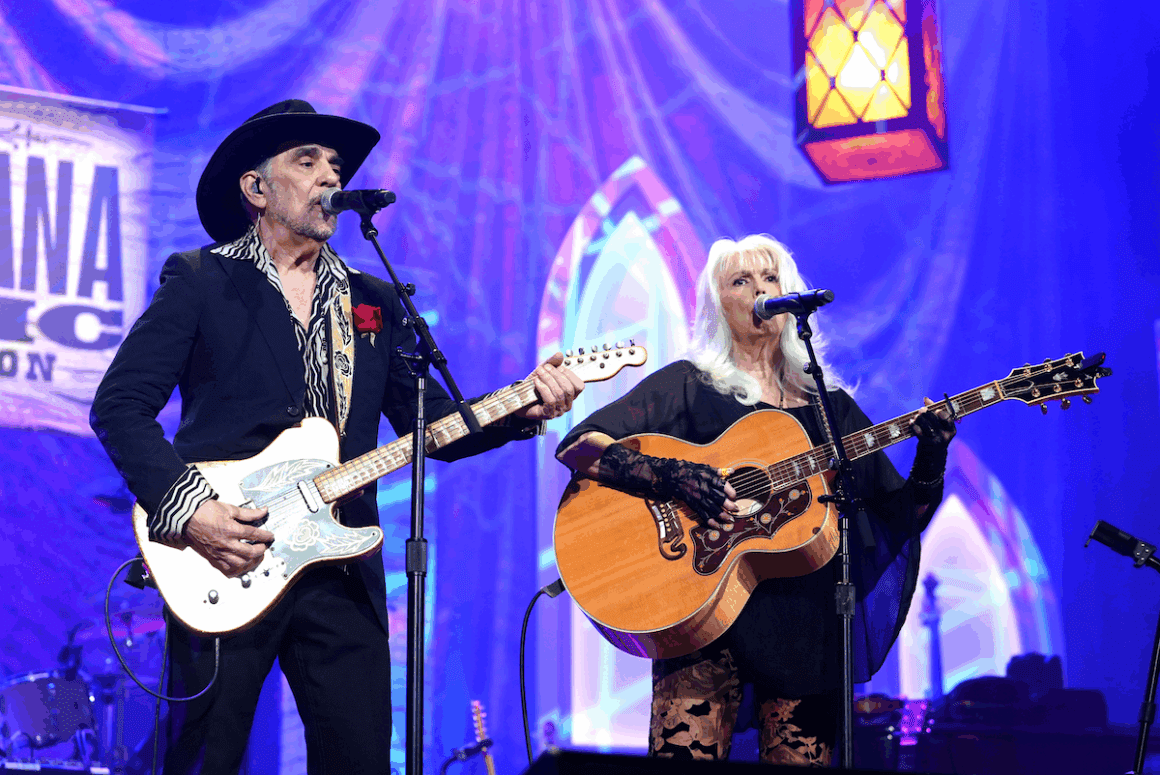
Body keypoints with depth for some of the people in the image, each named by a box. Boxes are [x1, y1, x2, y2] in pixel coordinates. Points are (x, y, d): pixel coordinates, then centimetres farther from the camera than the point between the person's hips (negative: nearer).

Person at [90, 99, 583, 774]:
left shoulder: (376, 302, 17)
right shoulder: (199, 281, 4)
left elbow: (432, 427, 12)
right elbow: (120, 406, -3)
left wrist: (524, 410, -5)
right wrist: (188, 508, -16)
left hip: (343, 572, 4)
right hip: (223, 571, -4)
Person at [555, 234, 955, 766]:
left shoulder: (828, 404, 16)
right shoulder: (688, 385, 6)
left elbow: (902, 518, 13)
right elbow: (576, 446, -6)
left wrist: (931, 461, -6)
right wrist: (674, 476, -19)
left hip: (807, 619, 3)